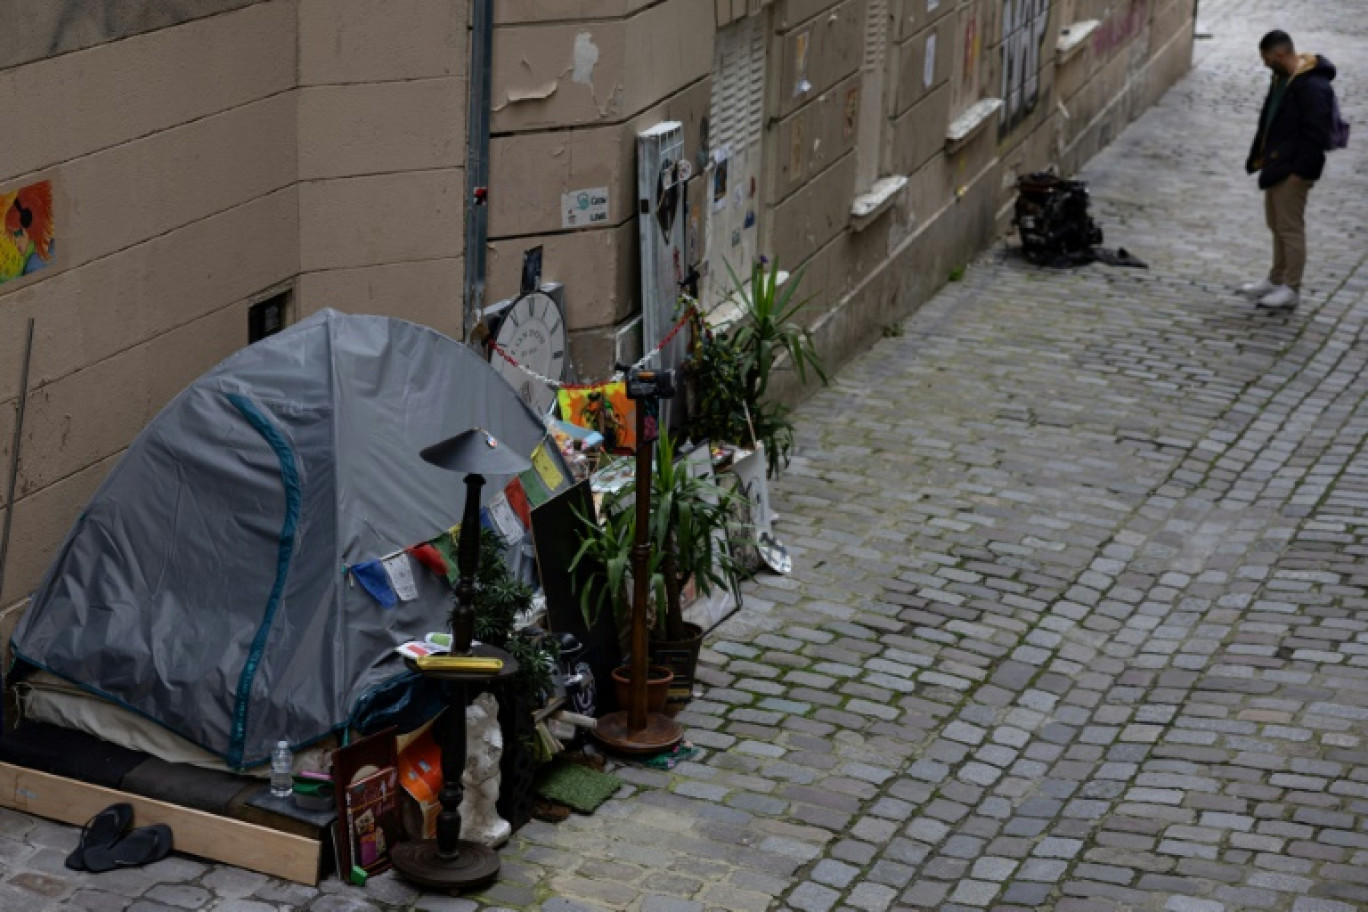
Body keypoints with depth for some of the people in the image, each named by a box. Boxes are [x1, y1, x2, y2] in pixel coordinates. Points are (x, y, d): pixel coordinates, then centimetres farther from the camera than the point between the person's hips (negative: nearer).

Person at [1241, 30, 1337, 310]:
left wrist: (1300, 170, -22)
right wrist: (1259, 157, 15)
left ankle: (1291, 289, 4)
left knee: (1291, 228, -3)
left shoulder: (1312, 86, -22)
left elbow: (1315, 134, -23)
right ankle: (1276, 281, 29)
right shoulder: (1282, 79, 10)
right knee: (1277, 225, 18)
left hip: (1293, 170, -10)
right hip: (1276, 166, 10)